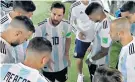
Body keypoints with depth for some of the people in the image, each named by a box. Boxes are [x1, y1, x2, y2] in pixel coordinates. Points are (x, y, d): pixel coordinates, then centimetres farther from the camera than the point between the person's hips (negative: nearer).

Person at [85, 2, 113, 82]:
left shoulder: (105, 29, -37)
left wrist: (91, 59, -16)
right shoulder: (107, 16, -8)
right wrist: (93, 45, 15)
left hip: (98, 62, -8)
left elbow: (104, 52, -28)